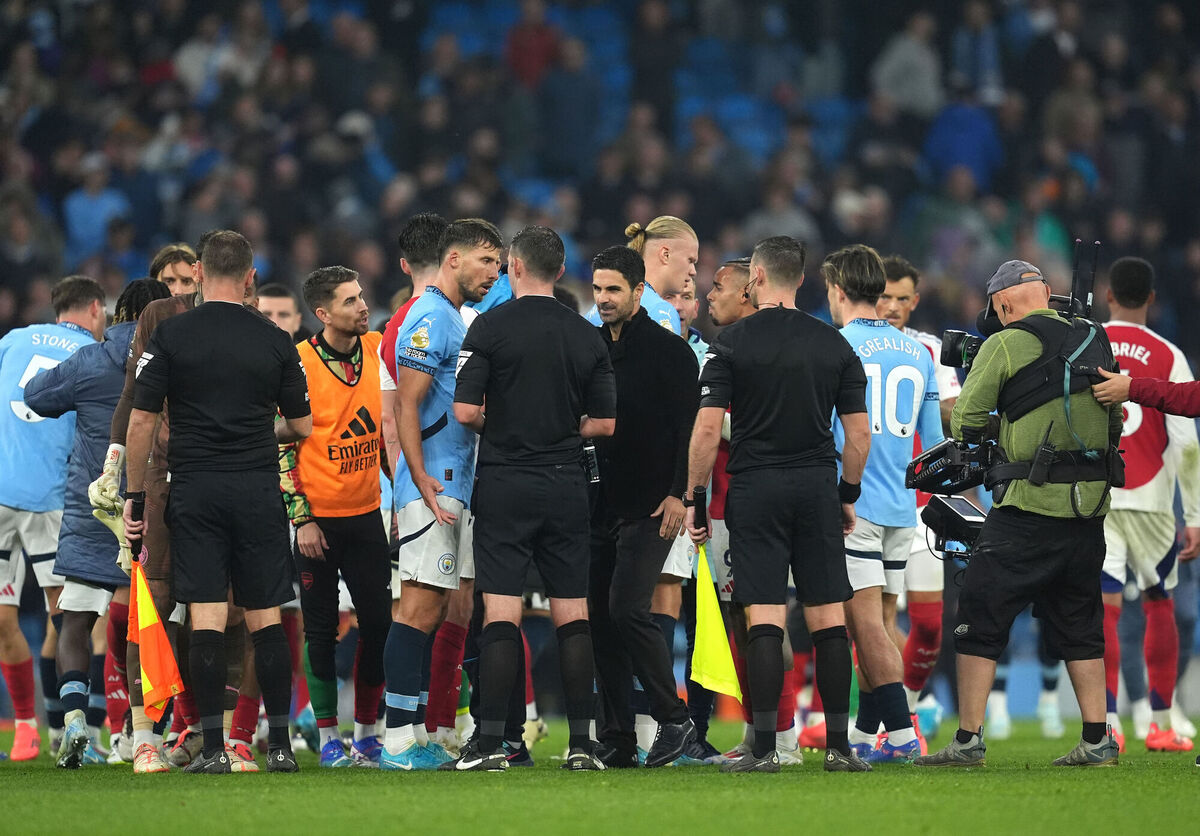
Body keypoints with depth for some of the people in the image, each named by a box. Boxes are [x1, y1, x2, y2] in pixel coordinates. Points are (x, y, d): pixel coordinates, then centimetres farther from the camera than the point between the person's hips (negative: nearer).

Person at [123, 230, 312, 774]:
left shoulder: (170, 336, -2)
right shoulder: (275, 342, 3)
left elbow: (141, 421, -4)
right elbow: (303, 427, 10)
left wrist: (135, 495, 5)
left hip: (194, 489, -1)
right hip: (258, 490, 1)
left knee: (206, 617, -3)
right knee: (265, 617, 7)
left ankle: (213, 748, -7)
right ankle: (280, 744, 6)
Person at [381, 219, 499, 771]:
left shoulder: (453, 318, 20)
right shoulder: (429, 317, -11)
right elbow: (406, 405, -18)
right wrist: (422, 479, -24)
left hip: (452, 487, 10)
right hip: (433, 487, -10)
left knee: (431, 610, 9)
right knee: (420, 608, -11)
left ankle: (416, 736, 12)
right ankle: (400, 740, -12)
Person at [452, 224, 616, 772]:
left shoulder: (492, 326, -6)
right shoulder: (587, 336, 5)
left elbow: (465, 411, -11)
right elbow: (604, 423, 7)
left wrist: (499, 427, 9)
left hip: (505, 485, -3)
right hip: (566, 485, 3)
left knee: (501, 614, -4)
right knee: (572, 615, 6)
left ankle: (490, 742, -9)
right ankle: (580, 742, 2)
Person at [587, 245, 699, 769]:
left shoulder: (669, 351, -5)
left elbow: (690, 426, -9)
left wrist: (679, 494, -17)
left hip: (650, 507, -6)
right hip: (600, 504, 6)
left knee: (627, 609, -17)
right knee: (601, 617, 4)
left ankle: (673, 719, -4)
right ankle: (617, 739, 9)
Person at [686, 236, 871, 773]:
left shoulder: (732, 343, -3)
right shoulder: (835, 345, 6)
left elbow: (707, 428, -7)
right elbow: (859, 433, 7)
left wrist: (695, 498, 0)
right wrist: (848, 495, 19)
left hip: (755, 488, -2)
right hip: (817, 487, 2)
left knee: (764, 620, -4)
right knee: (827, 617, 4)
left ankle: (764, 746, -8)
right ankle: (838, 745, 3)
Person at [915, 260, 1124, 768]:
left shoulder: (1007, 345, -6)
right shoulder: (1094, 341, 11)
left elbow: (964, 423, -4)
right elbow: (1115, 418, 21)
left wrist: (994, 429, 17)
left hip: (1033, 504, -6)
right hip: (1092, 501, 6)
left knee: (980, 617, 1)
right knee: (1078, 624, 15)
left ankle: (968, 741, -2)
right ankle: (1097, 741, 11)